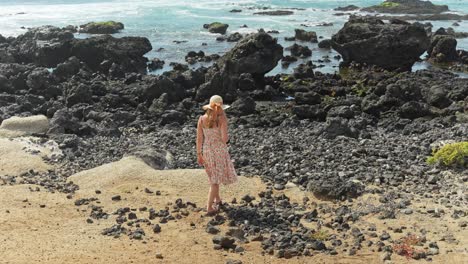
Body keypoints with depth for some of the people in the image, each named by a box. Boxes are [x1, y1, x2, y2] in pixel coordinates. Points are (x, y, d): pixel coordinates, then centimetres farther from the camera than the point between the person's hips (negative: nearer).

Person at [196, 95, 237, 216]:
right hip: (219, 151, -5)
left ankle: (217, 199, 40)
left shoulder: (202, 119, -4)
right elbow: (224, 138, -20)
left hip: (207, 150, 5)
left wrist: (199, 155, 6)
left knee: (214, 175, 26)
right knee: (215, 180, 5)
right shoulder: (222, 119, -17)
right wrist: (227, 137, 4)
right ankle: (209, 208, 3)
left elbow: (199, 138, -2)